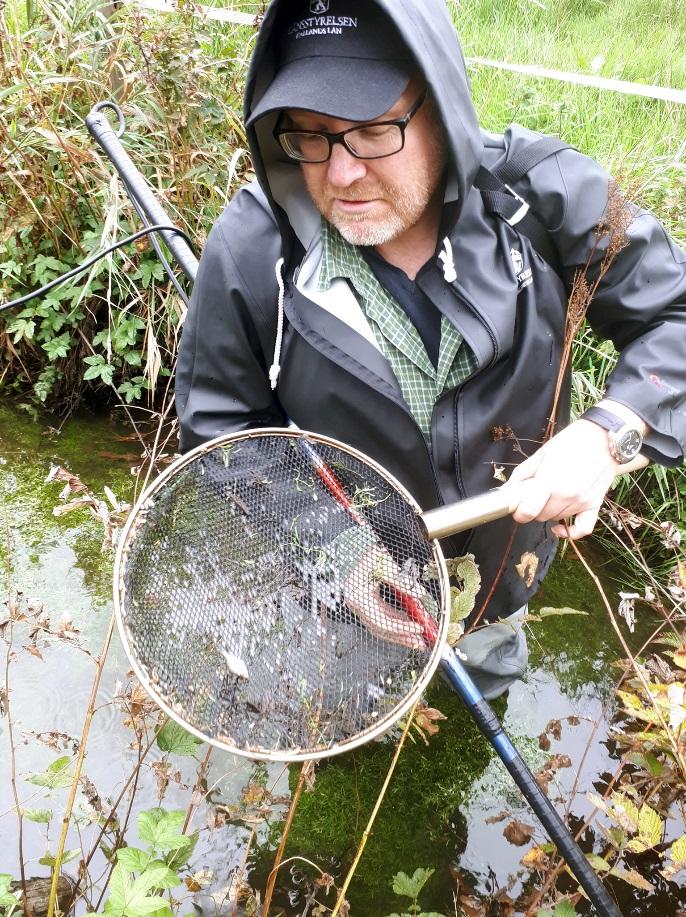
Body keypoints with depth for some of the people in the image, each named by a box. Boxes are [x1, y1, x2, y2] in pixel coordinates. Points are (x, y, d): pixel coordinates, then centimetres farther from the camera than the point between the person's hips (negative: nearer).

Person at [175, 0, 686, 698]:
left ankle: (494, 645, 74)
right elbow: (222, 430, -16)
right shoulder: (250, 248, -26)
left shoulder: (539, 196, -25)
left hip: (506, 555, 2)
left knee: (492, 665, 37)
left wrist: (611, 435, -31)